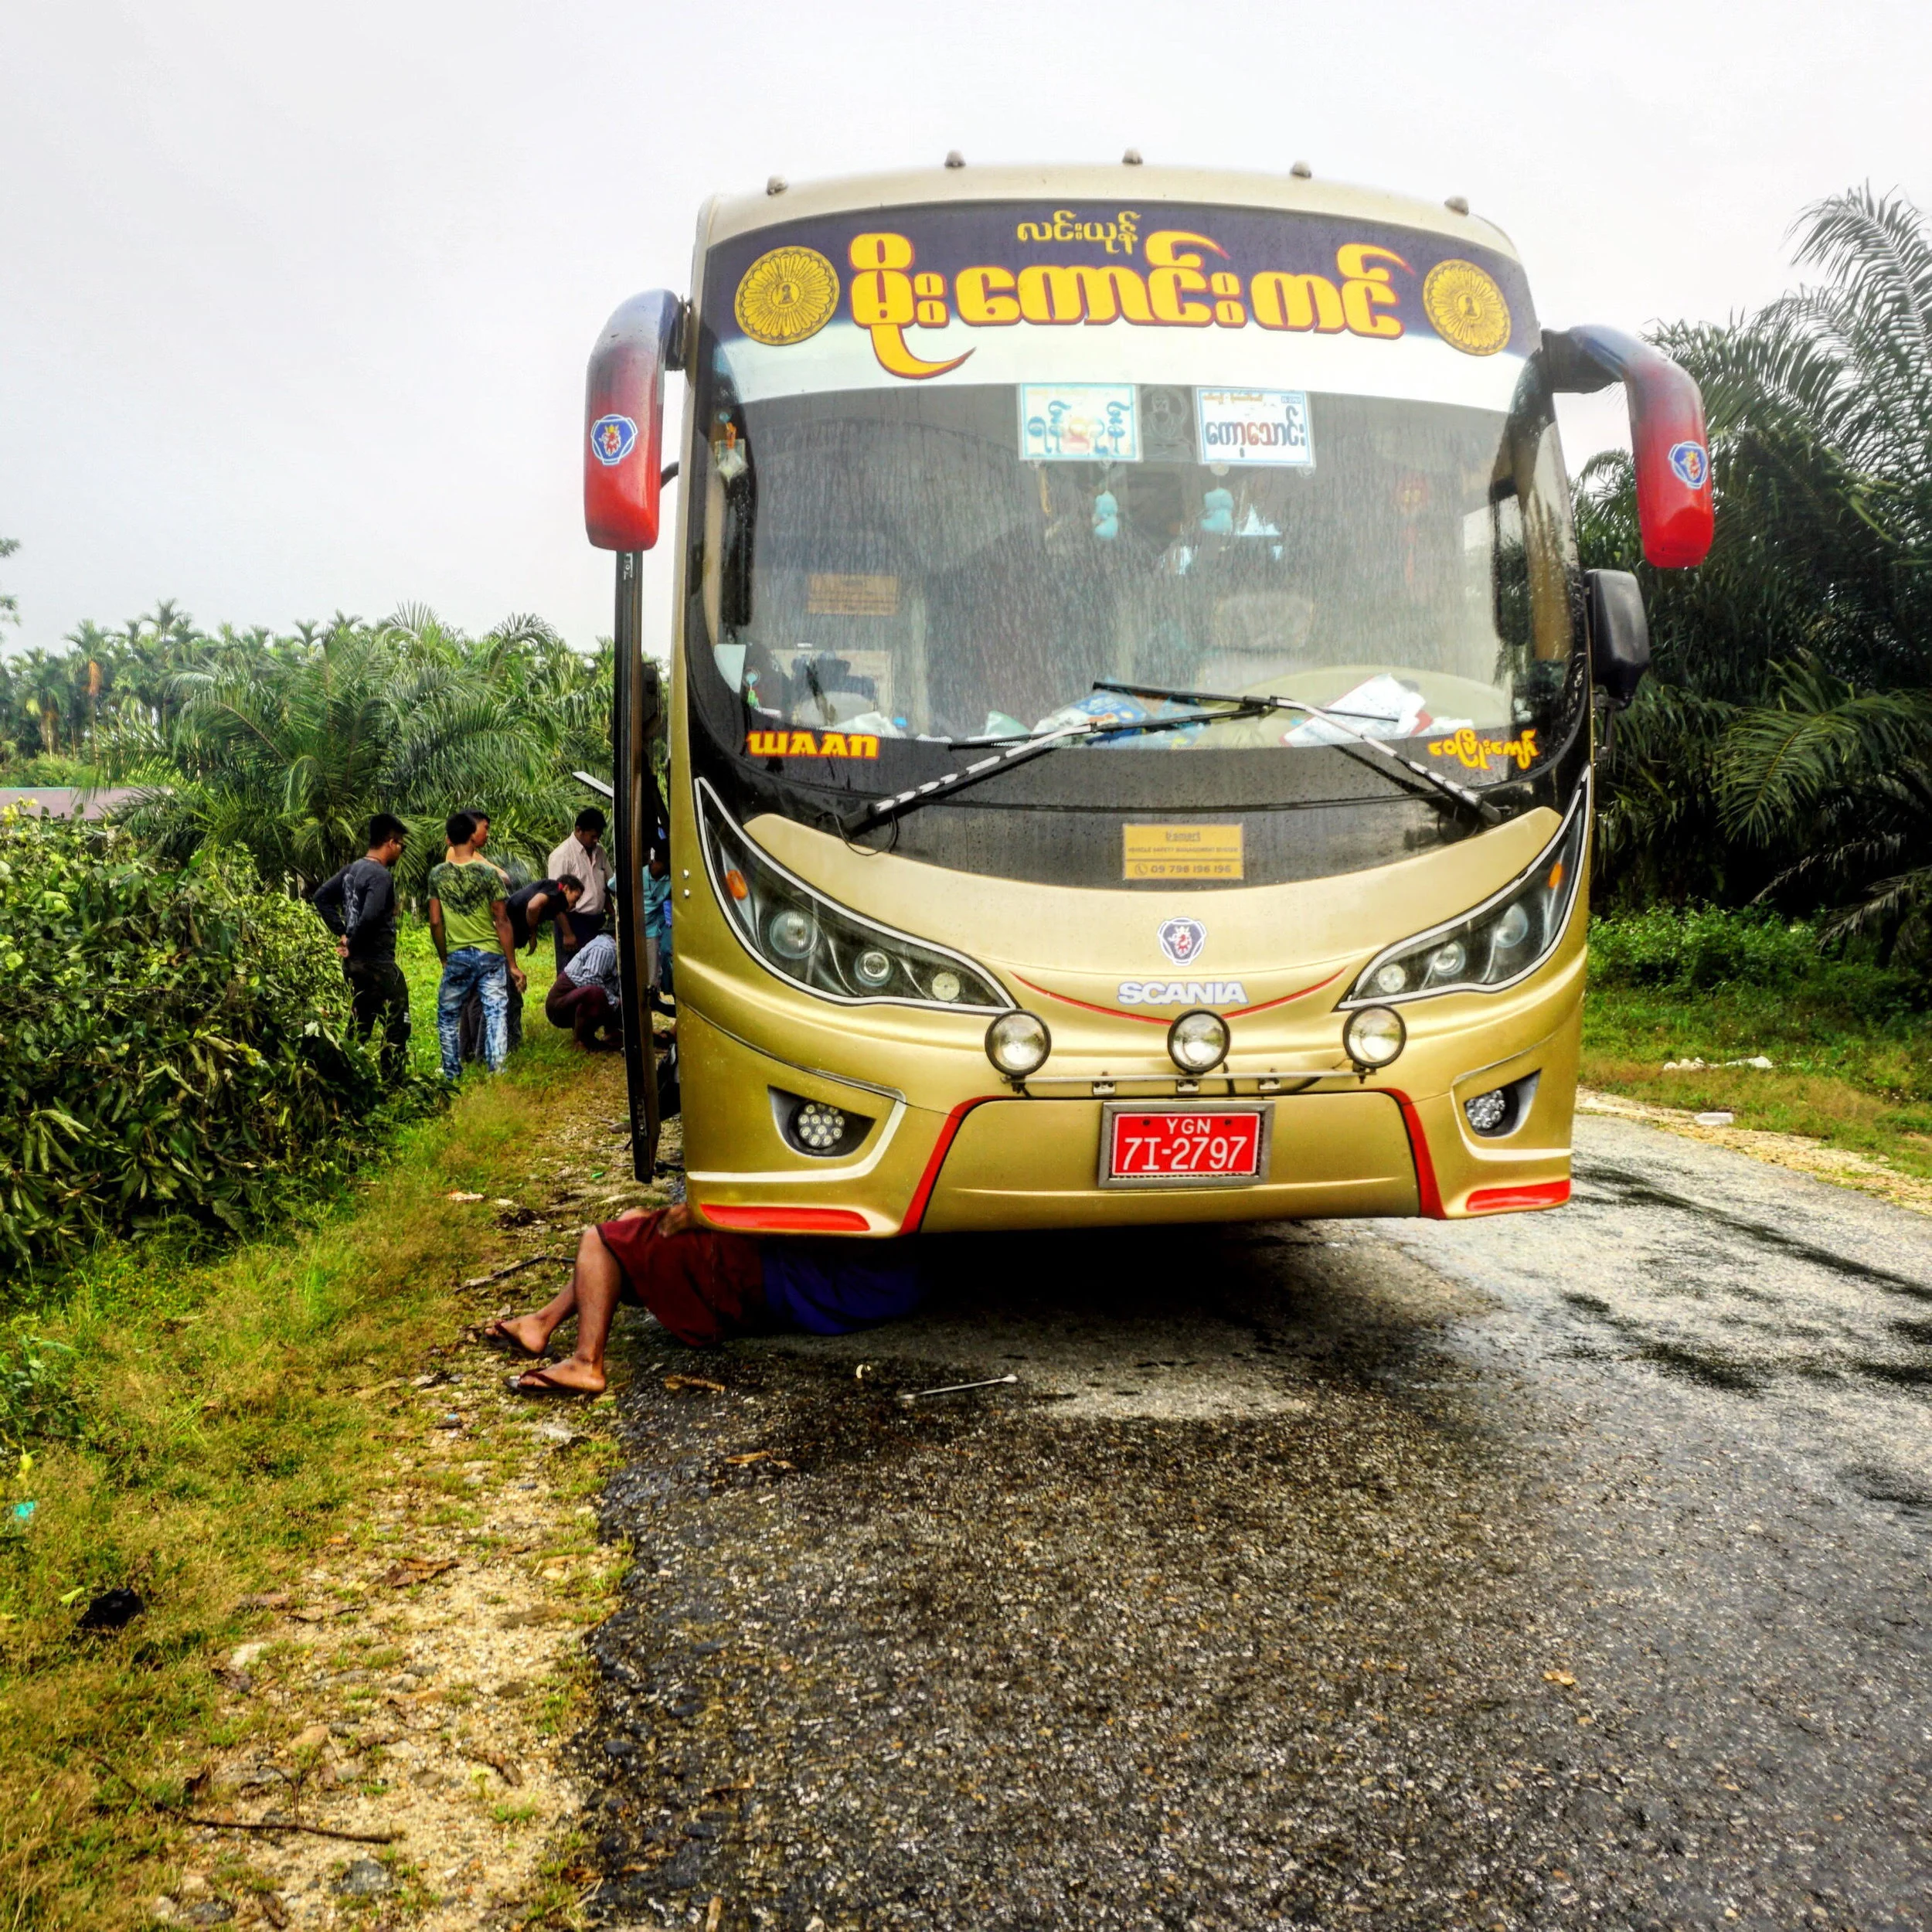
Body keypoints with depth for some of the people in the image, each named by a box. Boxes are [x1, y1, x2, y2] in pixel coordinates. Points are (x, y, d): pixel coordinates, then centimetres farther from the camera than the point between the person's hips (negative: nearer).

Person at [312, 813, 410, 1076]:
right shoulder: (382, 876, -18)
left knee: (360, 1024, 19)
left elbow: (321, 897, 16)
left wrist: (342, 932, 10)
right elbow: (370, 917, -30)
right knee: (396, 1025, -1)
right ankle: (392, 1081, 0)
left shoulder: (352, 869, 10)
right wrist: (353, 944, -14)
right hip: (378, 963, -9)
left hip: (353, 964, 9)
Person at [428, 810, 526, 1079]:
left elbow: (435, 922, 0)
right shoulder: (488, 872, -8)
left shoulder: (437, 874, -2)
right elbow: (501, 921, -8)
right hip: (491, 955, -2)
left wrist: (444, 957, 14)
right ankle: (497, 1072, -3)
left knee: (448, 1015, 16)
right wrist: (513, 964, -3)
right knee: (496, 1013, 1)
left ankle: (452, 1074, 20)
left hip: (457, 957, 2)